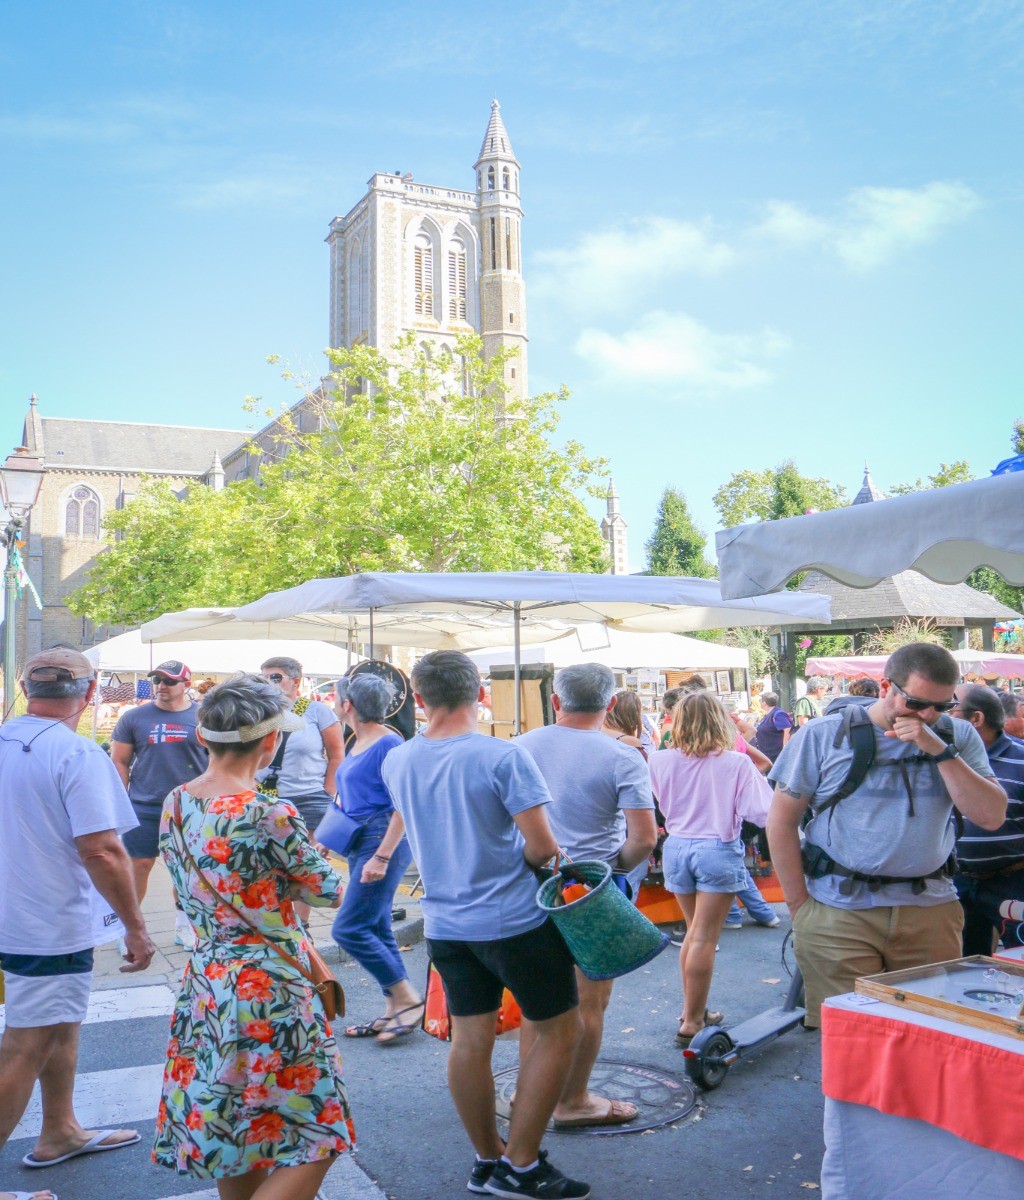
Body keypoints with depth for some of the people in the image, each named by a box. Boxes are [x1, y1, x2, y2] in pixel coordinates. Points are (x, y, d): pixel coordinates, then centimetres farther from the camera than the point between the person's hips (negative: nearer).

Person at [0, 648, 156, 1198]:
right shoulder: (77, 754, -21)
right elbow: (101, 851, -24)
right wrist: (135, 927, -15)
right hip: (50, 929, -8)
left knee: (61, 1025, 24)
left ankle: (60, 1133, 39)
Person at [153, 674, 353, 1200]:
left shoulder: (174, 804, -1)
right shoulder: (271, 816, -23)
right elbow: (327, 890, -8)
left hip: (205, 984, 8)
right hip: (268, 992, -8)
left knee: (228, 1128, 23)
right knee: (314, 1141, 8)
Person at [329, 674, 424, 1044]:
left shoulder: (388, 743, -14)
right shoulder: (357, 743, 13)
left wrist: (381, 858, -22)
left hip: (384, 842, -9)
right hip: (361, 843, 9)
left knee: (349, 928, -10)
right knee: (377, 930, 12)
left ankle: (407, 998, 1)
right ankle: (393, 1011, 21)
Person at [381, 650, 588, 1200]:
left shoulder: (396, 762, 0)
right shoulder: (502, 756, -19)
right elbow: (542, 847, -18)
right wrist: (528, 860, 2)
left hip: (445, 922, 6)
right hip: (515, 919, -5)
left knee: (470, 1040, 15)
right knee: (559, 1031, 10)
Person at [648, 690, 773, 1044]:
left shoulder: (660, 761, -4)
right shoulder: (736, 763, -12)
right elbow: (763, 812, -16)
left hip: (677, 847, 4)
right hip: (718, 849, -4)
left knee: (694, 930, 21)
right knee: (704, 938, 1)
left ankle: (692, 1011, 29)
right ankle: (691, 1023, 7)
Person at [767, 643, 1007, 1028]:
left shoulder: (957, 737, 7)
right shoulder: (823, 735, -1)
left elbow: (991, 817, -4)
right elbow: (782, 821, 1)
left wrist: (941, 751, -12)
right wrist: (800, 904, -3)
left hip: (930, 913, 2)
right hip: (839, 913, -2)